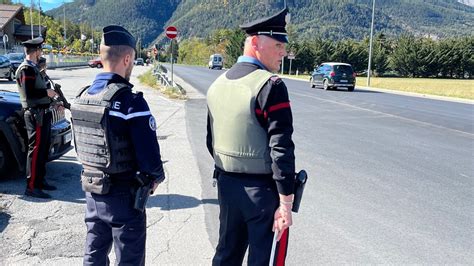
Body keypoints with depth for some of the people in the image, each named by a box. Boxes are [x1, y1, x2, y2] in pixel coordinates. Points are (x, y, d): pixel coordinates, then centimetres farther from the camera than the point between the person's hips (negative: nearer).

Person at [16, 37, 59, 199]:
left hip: (42, 113, 10)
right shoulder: (26, 69, -13)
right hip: (35, 115, -10)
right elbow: (29, 94, -23)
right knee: (35, 150, -6)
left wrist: (54, 101, 15)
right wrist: (47, 92, -14)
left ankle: (40, 181, 26)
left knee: (43, 150, 16)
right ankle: (31, 187, -1)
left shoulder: (33, 68, 16)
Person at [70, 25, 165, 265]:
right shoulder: (130, 102, -23)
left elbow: (81, 146, 10)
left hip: (92, 191, 7)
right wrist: (156, 176, -3)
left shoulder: (82, 96, 1)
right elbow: (149, 156, -23)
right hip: (124, 197, -7)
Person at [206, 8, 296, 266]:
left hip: (226, 185, 8)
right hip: (262, 189, -7)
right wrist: (285, 202, -16)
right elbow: (281, 148, -21)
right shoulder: (270, 85, -17)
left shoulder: (218, 83, 6)